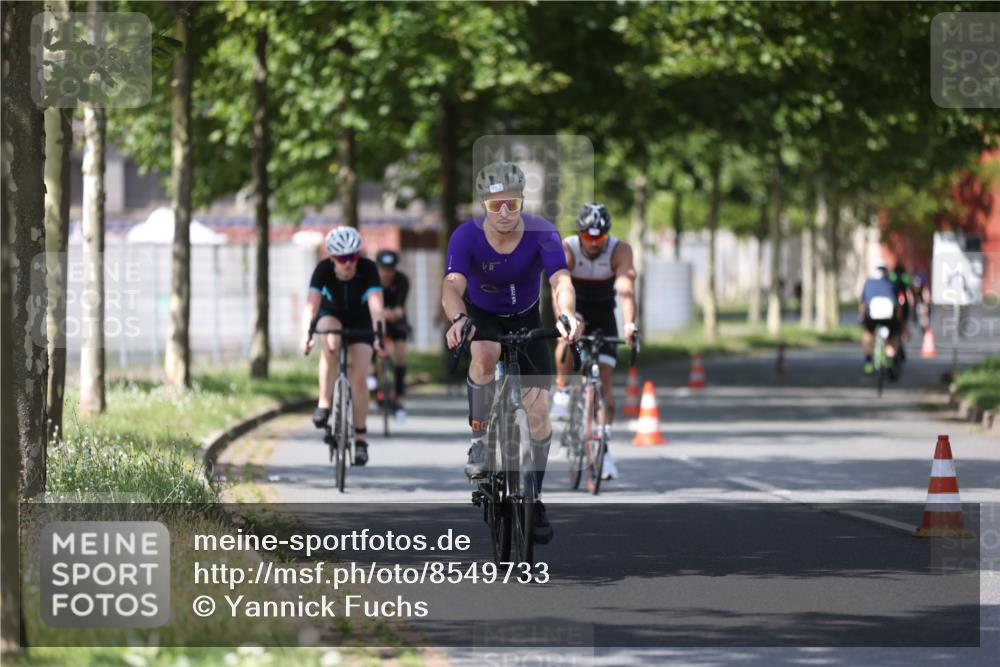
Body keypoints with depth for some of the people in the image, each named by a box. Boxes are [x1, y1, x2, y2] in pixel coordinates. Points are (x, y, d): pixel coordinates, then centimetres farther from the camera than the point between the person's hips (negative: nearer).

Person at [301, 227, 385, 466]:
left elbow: (375, 305, -39)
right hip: (331, 316, 0)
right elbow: (311, 304, -36)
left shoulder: (368, 269, -28)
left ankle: (360, 438, -3)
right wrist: (306, 335, -51)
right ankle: (324, 403, -28)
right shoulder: (323, 269, -27)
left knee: (359, 377, -13)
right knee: (331, 341, -36)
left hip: (360, 323, 0)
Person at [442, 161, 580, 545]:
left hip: (526, 319, 2)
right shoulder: (466, 236, -27)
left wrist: (566, 314, -61)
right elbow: (453, 285, -40)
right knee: (485, 354, -39)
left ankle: (534, 499, 12)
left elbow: (561, 280, -38)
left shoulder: (542, 234, -25)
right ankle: (480, 439, -21)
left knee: (539, 412, -5)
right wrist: (458, 320, -62)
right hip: (483, 316, -2)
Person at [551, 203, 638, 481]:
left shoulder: (620, 251, -23)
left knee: (604, 377, -10)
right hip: (574, 309, -1)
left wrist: (629, 324, -52)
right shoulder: (566, 249, -25)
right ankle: (562, 390, -16)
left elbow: (625, 288, -36)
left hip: (603, 315, 1)